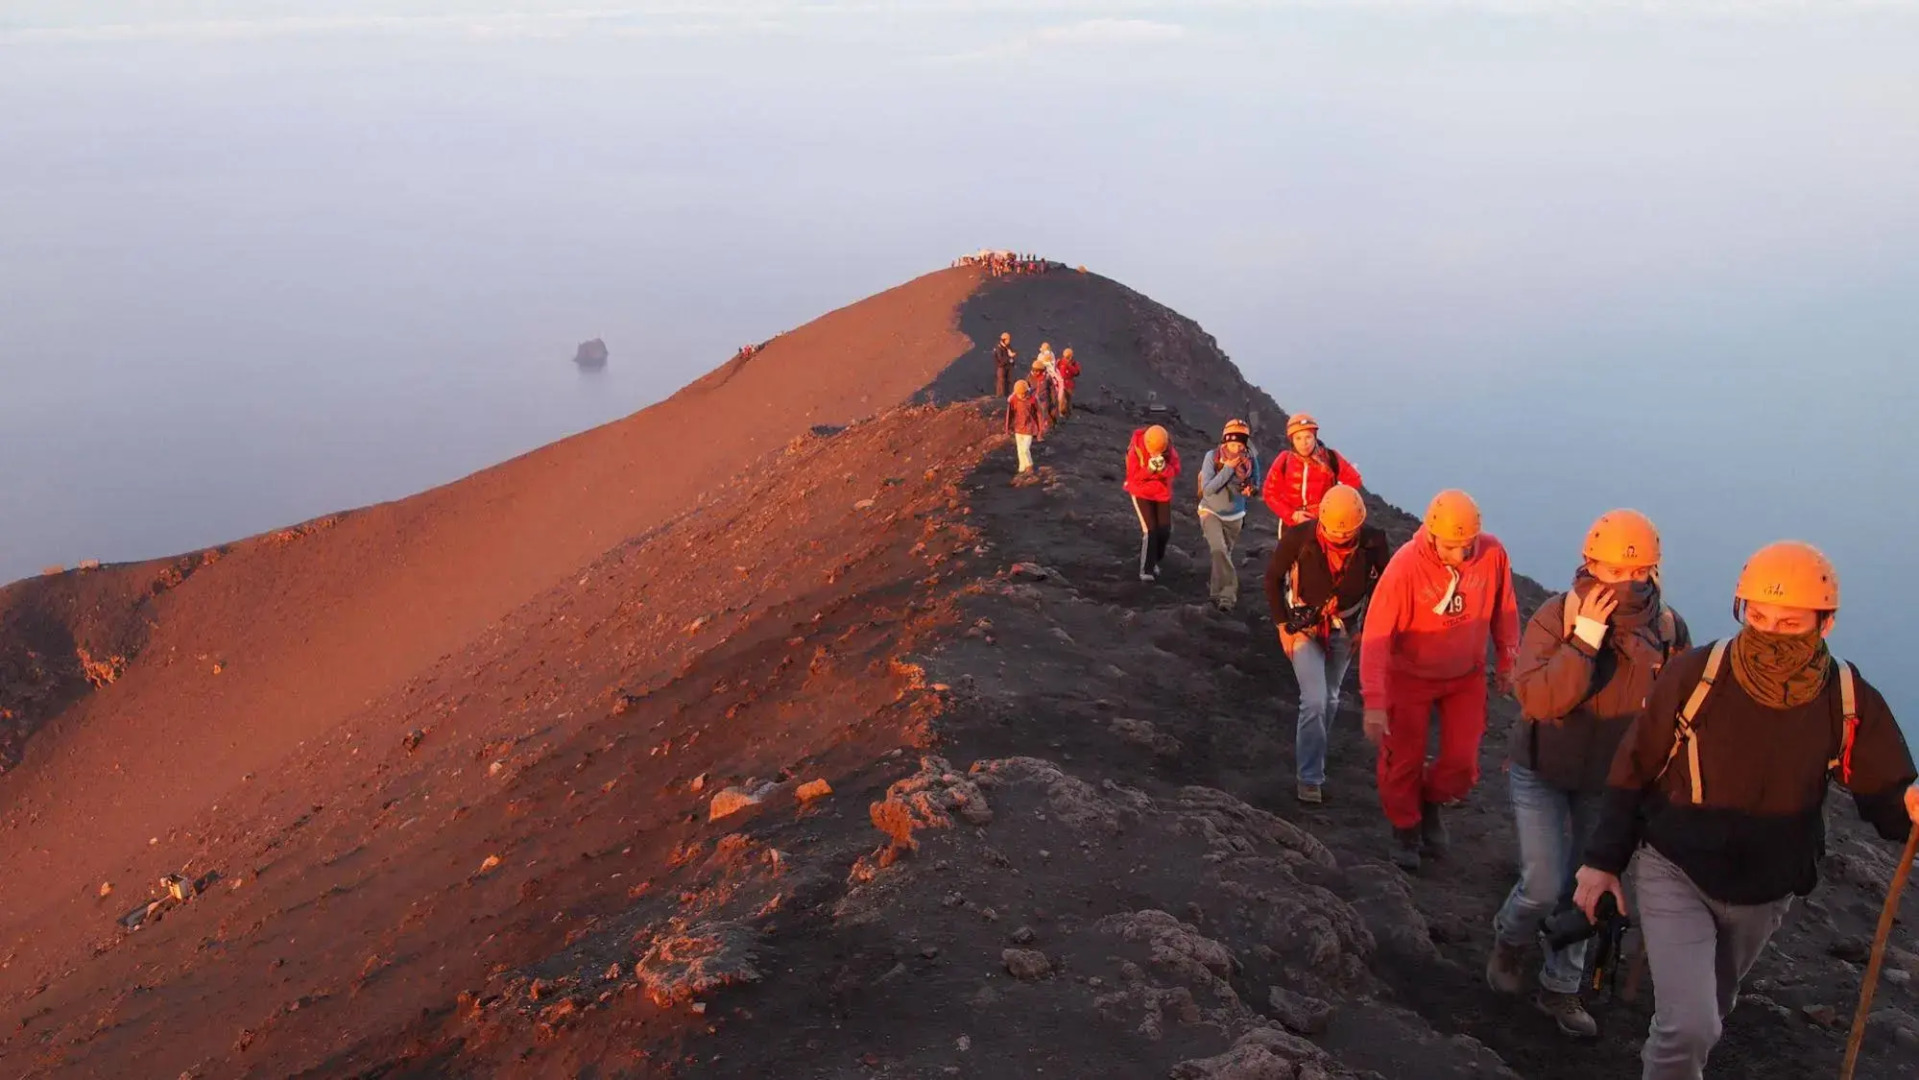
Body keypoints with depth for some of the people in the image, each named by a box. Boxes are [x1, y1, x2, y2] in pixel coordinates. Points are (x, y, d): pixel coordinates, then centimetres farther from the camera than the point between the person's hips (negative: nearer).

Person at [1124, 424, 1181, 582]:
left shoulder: (1169, 449, -16)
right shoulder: (1136, 450, -24)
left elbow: (1175, 471, -14)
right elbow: (1133, 477, -20)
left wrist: (1164, 467, -34)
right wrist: (1149, 469, -35)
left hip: (1162, 493, 4)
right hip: (1141, 493, -4)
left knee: (1164, 529, 2)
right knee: (1149, 529, -13)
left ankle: (1154, 560, 28)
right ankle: (1147, 570, -6)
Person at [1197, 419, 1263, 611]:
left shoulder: (1251, 460, -17)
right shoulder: (1212, 457, -23)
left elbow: (1255, 485, -1)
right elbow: (1207, 489, -26)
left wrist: (1249, 489, -25)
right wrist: (1228, 469, -32)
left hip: (1234, 516, 3)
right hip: (1211, 512, -3)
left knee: (1226, 553, 17)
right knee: (1219, 550, -23)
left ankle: (1217, 589, 39)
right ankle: (1228, 592, -17)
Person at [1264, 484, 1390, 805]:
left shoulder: (1373, 542, -21)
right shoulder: (1299, 538, -25)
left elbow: (1384, 582, -2)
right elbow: (1273, 578, -9)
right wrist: (1283, 627, -8)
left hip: (1343, 629, 3)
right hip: (1304, 627, -3)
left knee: (1329, 701, 15)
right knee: (1315, 701, -12)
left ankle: (1307, 753, 40)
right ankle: (1309, 778, -1)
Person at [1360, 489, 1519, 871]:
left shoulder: (1493, 554, -19)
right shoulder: (1405, 566, -30)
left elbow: (1504, 609, 0)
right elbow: (1377, 635, -30)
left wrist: (1507, 660, 7)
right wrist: (1374, 702, -34)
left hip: (1467, 676, 3)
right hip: (1410, 677, -3)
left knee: (1462, 763, 3)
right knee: (1404, 762, 8)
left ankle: (1430, 802, 35)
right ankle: (1405, 828, 33)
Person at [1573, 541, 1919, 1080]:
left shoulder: (1851, 702, -15)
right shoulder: (1693, 677, -20)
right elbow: (1633, 773, -9)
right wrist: (1603, 861, -7)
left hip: (1765, 892, 3)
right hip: (1676, 874, -3)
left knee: (1710, 1010, 24)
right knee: (1689, 1025, -15)